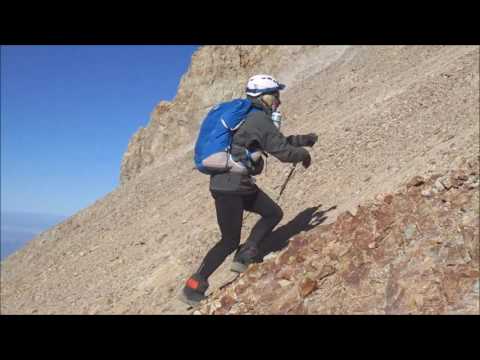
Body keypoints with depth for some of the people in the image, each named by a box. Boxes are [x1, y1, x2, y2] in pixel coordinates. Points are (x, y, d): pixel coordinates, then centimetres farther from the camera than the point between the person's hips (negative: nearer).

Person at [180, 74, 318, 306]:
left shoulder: (253, 116, 15)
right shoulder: (260, 120, -16)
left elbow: (278, 142, 25)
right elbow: (283, 152, -16)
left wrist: (304, 140, 21)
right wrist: (303, 155, 3)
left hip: (240, 183, 10)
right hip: (228, 185, -10)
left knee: (274, 213, 13)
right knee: (230, 241, 0)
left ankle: (245, 256, 14)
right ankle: (193, 288, 11)